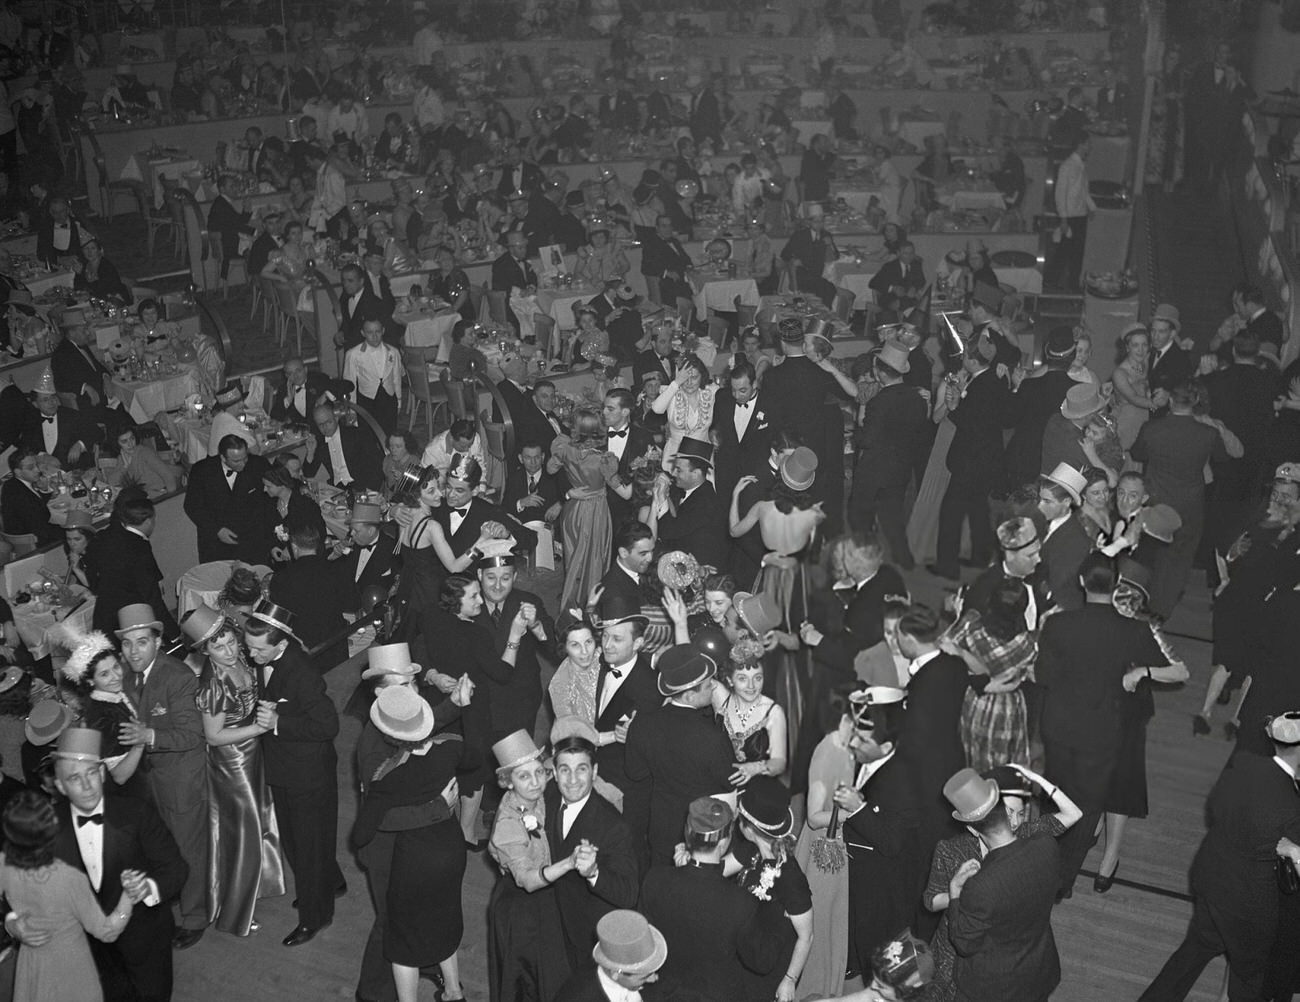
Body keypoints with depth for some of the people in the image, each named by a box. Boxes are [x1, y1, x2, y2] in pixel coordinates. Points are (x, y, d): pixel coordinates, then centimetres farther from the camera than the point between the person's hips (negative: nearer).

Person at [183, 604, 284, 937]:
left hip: (252, 754, 7)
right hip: (230, 762, -7)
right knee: (240, 834, 8)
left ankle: (255, 883, 50)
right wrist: (261, 726, -23)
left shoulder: (241, 660, -9)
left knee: (258, 820, 25)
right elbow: (214, 736, -21)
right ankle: (231, 914, 28)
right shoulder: (212, 686, -30)